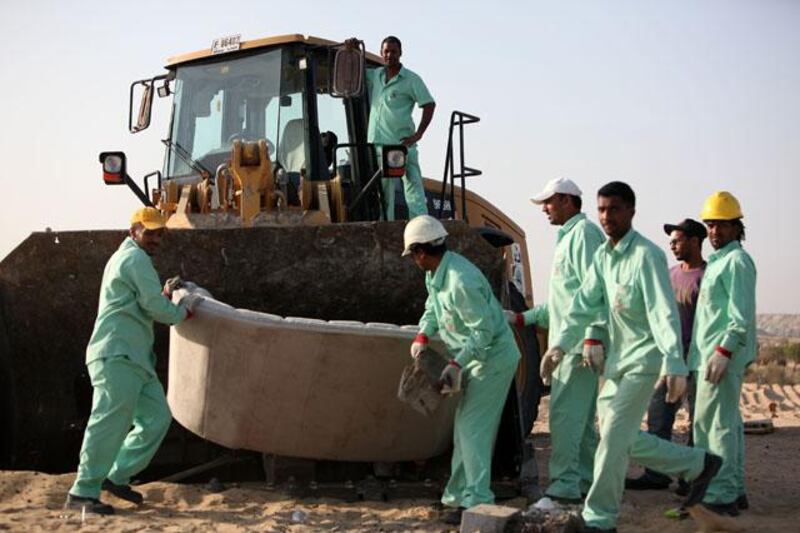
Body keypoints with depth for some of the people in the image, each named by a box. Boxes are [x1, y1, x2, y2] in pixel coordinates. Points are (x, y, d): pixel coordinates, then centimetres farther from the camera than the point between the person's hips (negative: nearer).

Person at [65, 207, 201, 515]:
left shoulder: (122, 258, 26)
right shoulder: (135, 258, -7)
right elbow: (154, 306, -12)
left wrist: (164, 298, 16)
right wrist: (181, 311, 6)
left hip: (134, 358, 10)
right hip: (118, 356, -10)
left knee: (156, 417, 7)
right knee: (111, 422, -12)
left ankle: (117, 476, 12)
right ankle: (83, 493, -10)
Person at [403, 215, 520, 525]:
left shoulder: (461, 282, -28)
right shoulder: (435, 274, 3)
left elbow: (484, 330, -27)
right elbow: (432, 309, 17)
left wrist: (456, 365, -27)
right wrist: (422, 336, -1)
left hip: (493, 358, -10)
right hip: (478, 358, 10)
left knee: (472, 429, -10)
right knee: (465, 427, 15)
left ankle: (477, 502, -8)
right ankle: (459, 495, 23)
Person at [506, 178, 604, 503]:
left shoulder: (584, 233, -9)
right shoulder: (567, 236, 23)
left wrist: (592, 338, -25)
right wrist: (523, 318, 23)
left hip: (578, 343, -10)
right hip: (568, 343, 10)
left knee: (564, 413, -11)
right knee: (580, 416, 14)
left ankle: (564, 485, -9)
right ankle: (588, 480, 21)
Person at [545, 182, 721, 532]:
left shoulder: (647, 255, -17)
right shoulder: (603, 256, 7)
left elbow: (663, 312, -25)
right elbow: (584, 304, 8)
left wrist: (674, 365, -34)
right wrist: (560, 345, -4)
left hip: (642, 360, -9)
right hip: (617, 359, 9)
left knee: (613, 438, -11)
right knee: (622, 438, 13)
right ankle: (697, 465, 28)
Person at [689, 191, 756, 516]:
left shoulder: (736, 261, -10)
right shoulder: (717, 261, 20)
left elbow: (742, 315, -18)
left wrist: (723, 351, -24)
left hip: (723, 356, -10)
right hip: (712, 354, 10)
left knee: (714, 423, -10)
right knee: (728, 423, 13)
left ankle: (720, 495, -8)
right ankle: (734, 491, 20)